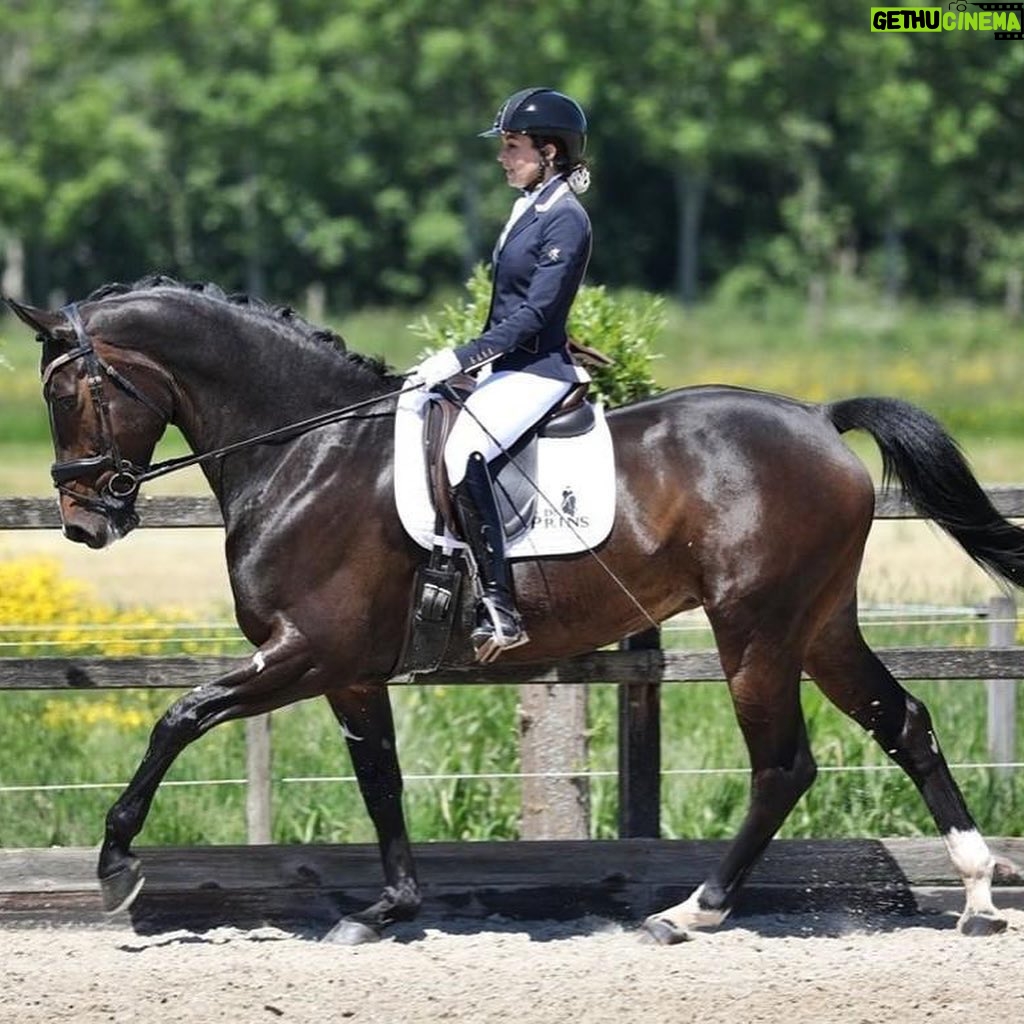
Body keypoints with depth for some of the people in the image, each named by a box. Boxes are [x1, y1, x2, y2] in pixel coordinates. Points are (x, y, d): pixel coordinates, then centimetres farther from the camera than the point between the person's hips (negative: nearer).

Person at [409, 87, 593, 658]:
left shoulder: (566, 222, -14)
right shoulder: (528, 209, 15)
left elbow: (532, 315, -20)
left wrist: (461, 360, -23)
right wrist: (455, 363, 18)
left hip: (538, 370, -11)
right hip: (511, 369, 11)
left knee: (463, 451, -32)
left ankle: (500, 608, -34)